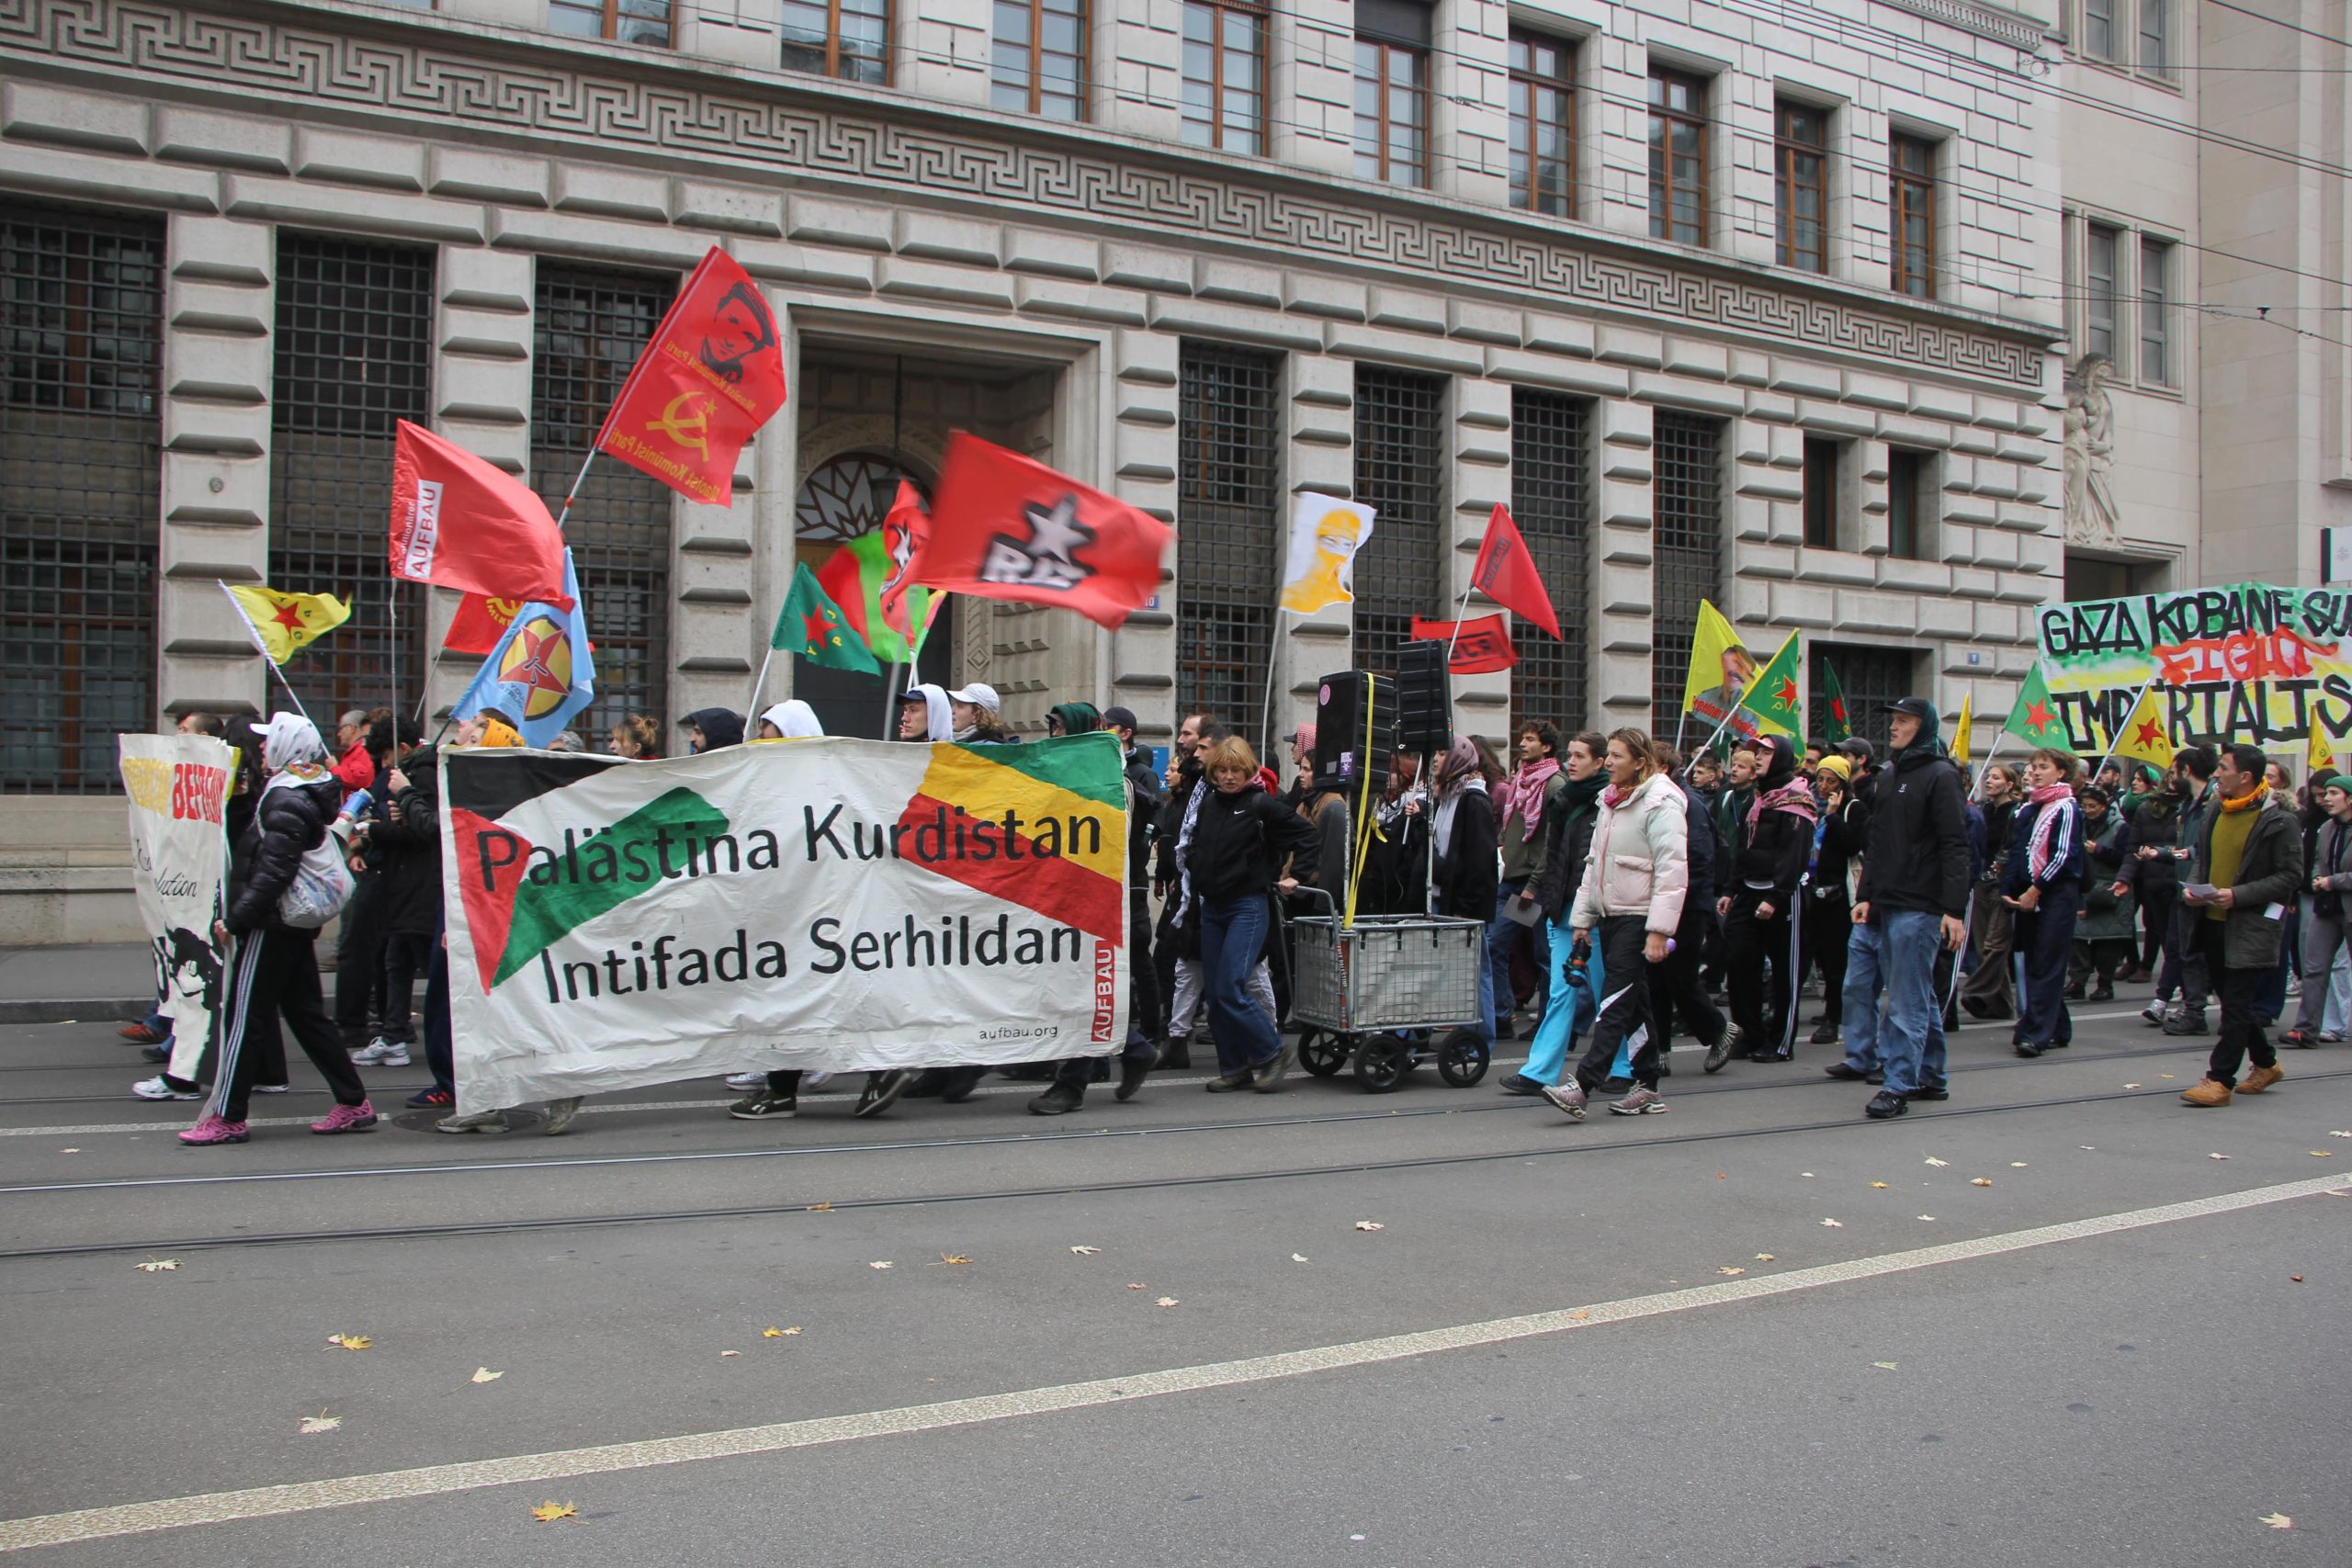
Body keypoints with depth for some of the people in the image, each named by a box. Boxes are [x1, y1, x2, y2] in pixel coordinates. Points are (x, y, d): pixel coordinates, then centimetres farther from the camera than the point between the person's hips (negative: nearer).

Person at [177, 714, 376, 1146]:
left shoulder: (286, 802, -18)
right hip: (297, 924, 10)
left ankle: (227, 1118, 3)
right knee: (306, 1014, 13)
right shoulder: (310, 795, 13)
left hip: (272, 926, -10)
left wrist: (234, 919, -20)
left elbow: (273, 873, -24)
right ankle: (354, 1103, 13)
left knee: (242, 1018, -2)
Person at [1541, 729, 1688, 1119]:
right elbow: (1594, 862, 20)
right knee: (1633, 1002, 11)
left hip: (1639, 916, -8)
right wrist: (1582, 918, 16)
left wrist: (1659, 930, -21)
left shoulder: (1660, 803, -11)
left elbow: (1672, 870, -17)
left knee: (1617, 1001, -11)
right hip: (1610, 914, 8)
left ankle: (1581, 1086, -17)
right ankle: (1648, 1088, 17)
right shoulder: (1610, 801, 16)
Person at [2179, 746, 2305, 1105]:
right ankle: (2266, 1064, 35)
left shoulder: (2278, 820, -13)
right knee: (2235, 1001, 17)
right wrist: (2193, 885, 1)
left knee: (2236, 1005, -6)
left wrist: (2238, 895, -21)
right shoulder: (2218, 811, 8)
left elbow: (2291, 877, -13)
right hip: (2213, 923, 7)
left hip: (2251, 926, -7)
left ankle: (2220, 1081, -5)